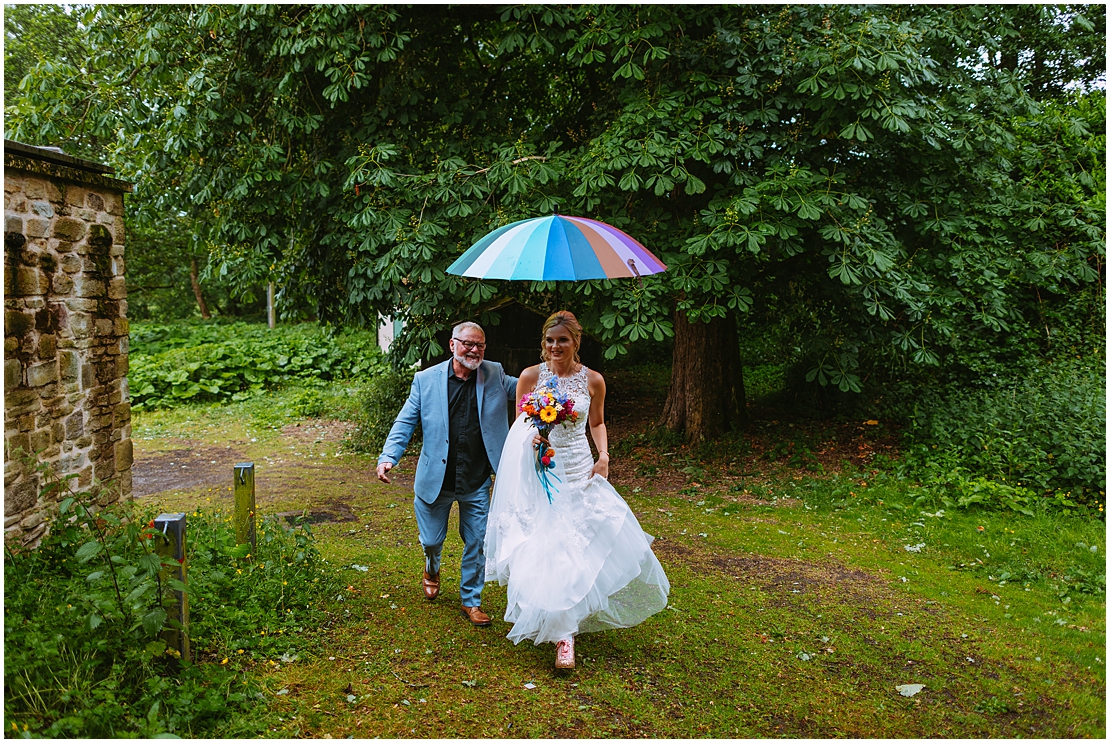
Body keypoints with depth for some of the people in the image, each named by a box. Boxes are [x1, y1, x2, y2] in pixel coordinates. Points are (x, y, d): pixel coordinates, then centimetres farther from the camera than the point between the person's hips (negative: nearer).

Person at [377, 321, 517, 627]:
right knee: (431, 540, 14)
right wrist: (388, 456, -17)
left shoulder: (494, 376, -1)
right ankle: (432, 569, 50)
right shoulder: (426, 379, -5)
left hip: (477, 483, 1)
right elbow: (405, 422, -3)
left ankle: (471, 601, 29)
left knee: (477, 544, 7)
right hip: (435, 481, 0)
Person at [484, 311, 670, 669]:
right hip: (541, 474, -2)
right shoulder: (531, 376, -3)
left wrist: (603, 455, -2)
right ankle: (562, 635, 11)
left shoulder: (593, 380, 1)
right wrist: (531, 438, -16)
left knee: (594, 542, 0)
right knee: (548, 549, -3)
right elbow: (519, 425, 6)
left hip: (580, 472, 2)